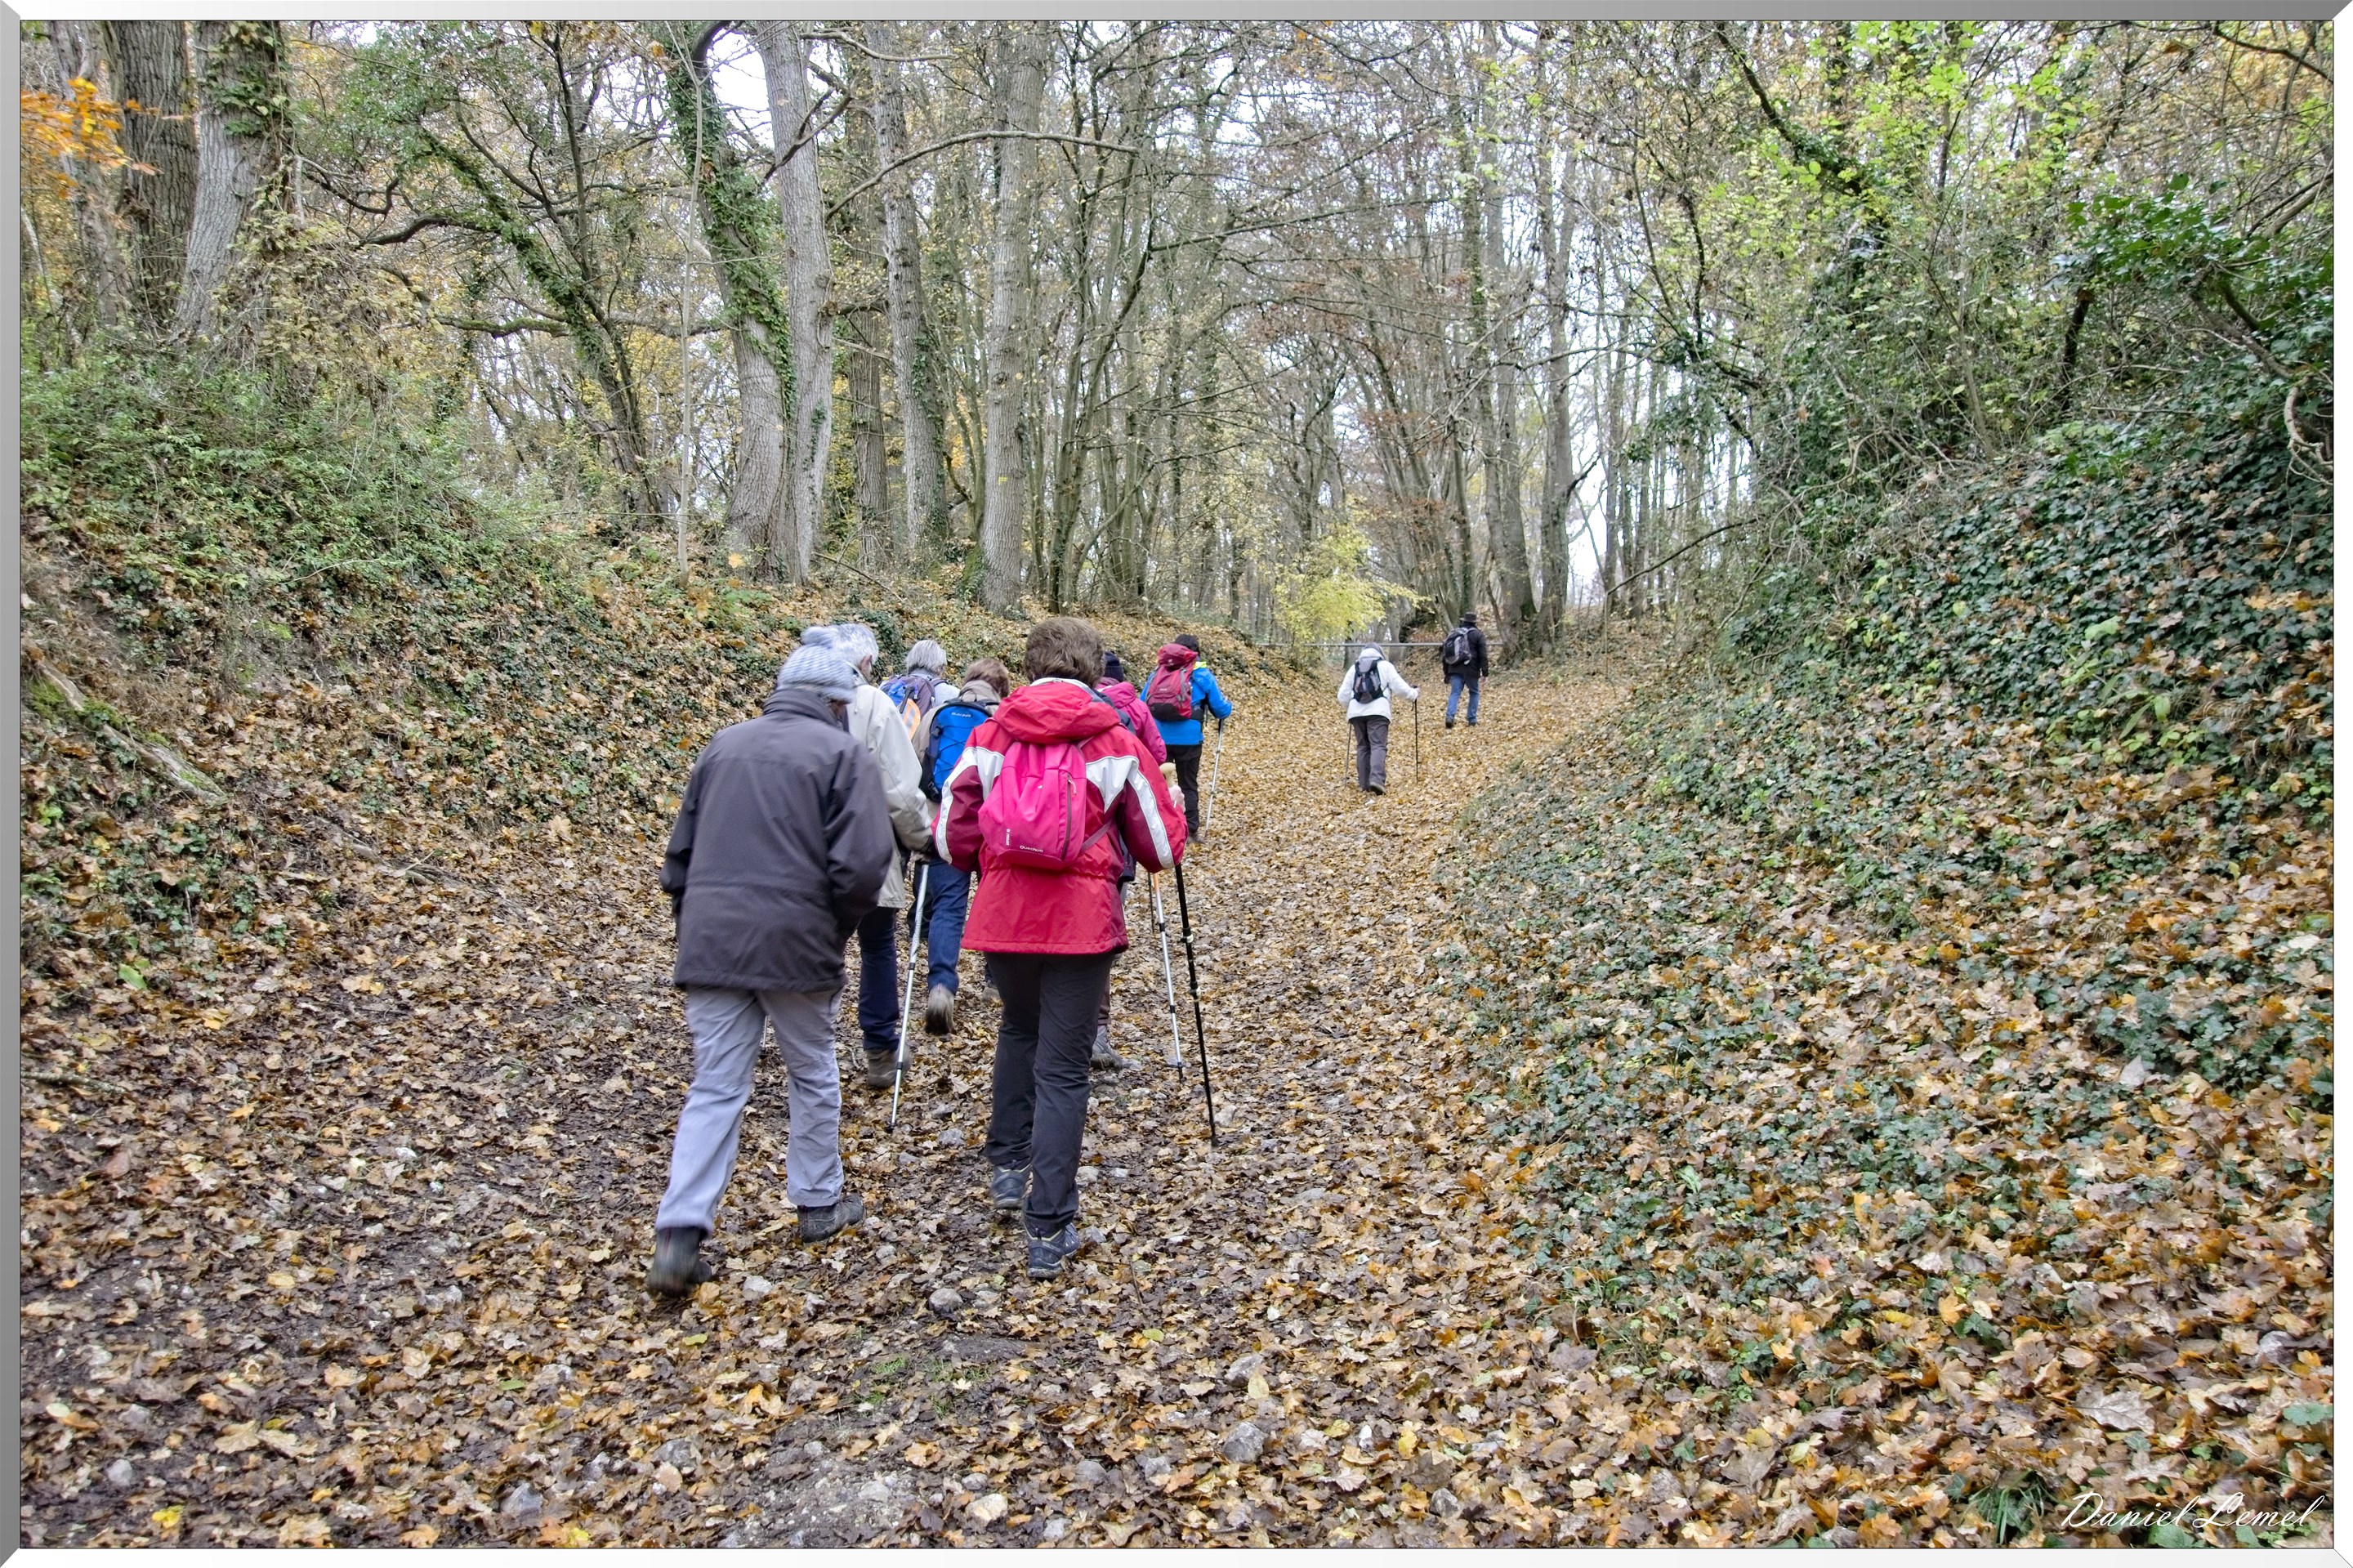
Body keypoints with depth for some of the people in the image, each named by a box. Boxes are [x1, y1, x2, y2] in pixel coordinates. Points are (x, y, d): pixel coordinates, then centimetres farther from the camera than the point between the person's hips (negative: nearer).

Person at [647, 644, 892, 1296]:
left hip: (710, 942, 4)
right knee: (813, 1075, 16)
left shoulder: (724, 744, 14)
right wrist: (835, 931, 4)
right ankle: (819, 1204, 28)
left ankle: (680, 1234, -3)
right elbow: (861, 864, -11)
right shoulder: (842, 753, -2)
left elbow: (681, 851, 17)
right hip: (793, 942, -4)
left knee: (715, 1088, 7)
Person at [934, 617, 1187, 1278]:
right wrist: (1169, 802, 23)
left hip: (1003, 913, 3)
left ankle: (1008, 1168, 33)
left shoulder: (992, 733, 3)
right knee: (1062, 1068, 3)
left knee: (1019, 1031, 29)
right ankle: (1049, 1229, 3)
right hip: (1082, 918, -2)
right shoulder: (1116, 740, -2)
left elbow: (952, 837, 3)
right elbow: (1162, 848, 2)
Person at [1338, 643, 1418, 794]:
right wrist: (1414, 695, 22)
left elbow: (1343, 696, 17)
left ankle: (1364, 783, 8)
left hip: (1356, 712, 3)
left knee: (1363, 746, 12)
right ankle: (1377, 779, -28)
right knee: (1378, 746, -9)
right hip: (1377, 711, -3)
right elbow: (1399, 687, 4)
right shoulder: (1385, 665, 12)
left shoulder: (1353, 668, 20)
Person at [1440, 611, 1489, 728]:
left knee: (1454, 693, -1)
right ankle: (1472, 719, 14)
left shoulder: (1453, 633, 17)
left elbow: (1446, 654, 20)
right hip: (1471, 670, -3)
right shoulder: (1478, 635, 0)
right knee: (1474, 693, 15)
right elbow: (1483, 655, -6)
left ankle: (1450, 716, -23)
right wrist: (1485, 672, -3)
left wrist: (1447, 673, 24)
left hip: (1455, 670, 3)